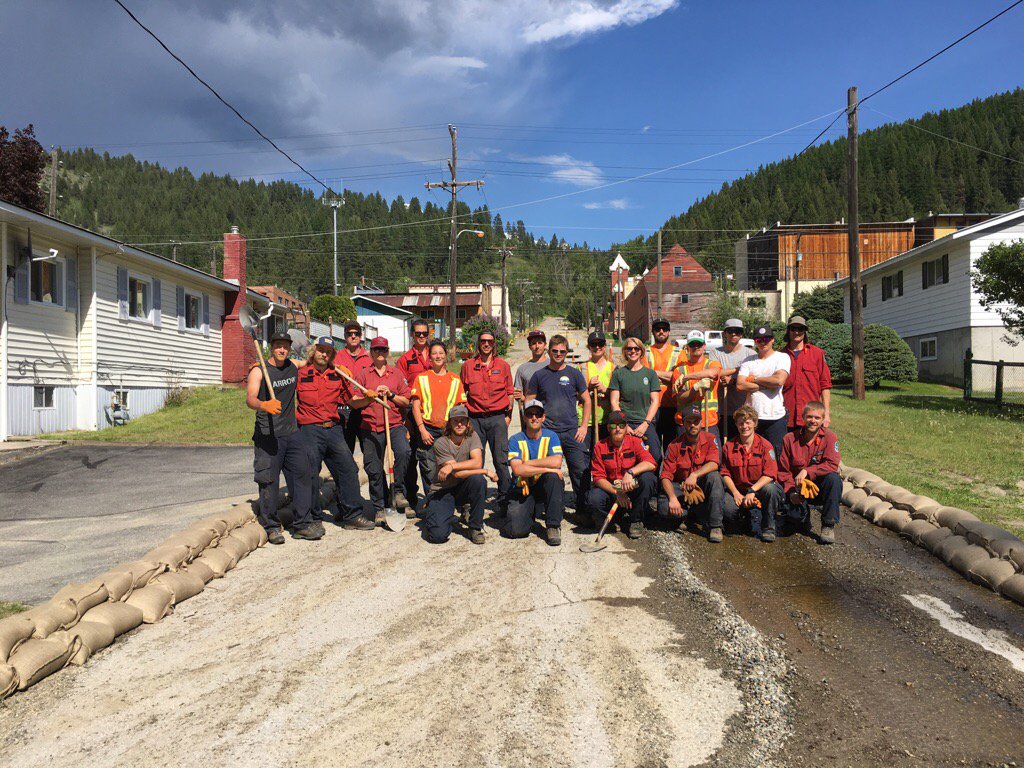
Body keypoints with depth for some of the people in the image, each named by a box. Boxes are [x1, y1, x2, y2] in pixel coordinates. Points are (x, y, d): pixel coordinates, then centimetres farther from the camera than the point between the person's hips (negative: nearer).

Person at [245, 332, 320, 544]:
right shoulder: (259, 371, -5)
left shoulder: (294, 367, 11)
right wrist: (264, 405, -42)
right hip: (267, 435, -5)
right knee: (269, 480, -2)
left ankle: (302, 523, 5)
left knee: (303, 474, -1)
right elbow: (250, 399, -20)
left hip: (291, 432, 5)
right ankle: (271, 527, 10)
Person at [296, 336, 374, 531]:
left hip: (334, 429, 4)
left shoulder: (338, 375, 11)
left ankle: (352, 516, 7)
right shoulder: (300, 374, 2)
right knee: (310, 475, 0)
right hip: (310, 430, -3)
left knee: (348, 469, 0)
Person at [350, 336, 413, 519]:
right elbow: (353, 402, 4)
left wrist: (391, 395, -8)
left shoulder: (396, 373, 13)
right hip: (370, 427, 1)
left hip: (394, 424, 0)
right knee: (374, 470, 3)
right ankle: (379, 508, 18)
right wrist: (372, 396, -10)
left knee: (404, 451, -28)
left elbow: (406, 401, 8)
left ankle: (398, 492, -10)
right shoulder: (363, 374, 10)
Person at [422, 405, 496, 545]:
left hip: (462, 489, 3)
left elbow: (477, 462, -21)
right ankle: (431, 517, 16)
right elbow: (458, 474, -22)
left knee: (478, 479, -31)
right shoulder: (440, 444, -14)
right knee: (438, 535, -24)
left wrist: (452, 466, -29)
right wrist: (486, 471, -20)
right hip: (441, 491, -3)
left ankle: (475, 528, -13)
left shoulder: (472, 437, -3)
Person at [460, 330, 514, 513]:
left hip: (497, 418, -1)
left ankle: (504, 501, 2)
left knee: (501, 460, -3)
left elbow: (509, 393, 10)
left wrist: (508, 416, 3)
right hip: (475, 419, 1)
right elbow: (462, 392, 13)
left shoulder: (502, 365, 7)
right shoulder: (468, 366, 8)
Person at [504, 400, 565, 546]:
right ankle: (529, 513, 17)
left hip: (546, 487, 1)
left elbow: (556, 462, -18)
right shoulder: (516, 440, -2)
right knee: (515, 530, -20)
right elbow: (517, 470, -17)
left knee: (553, 477, -33)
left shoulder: (550, 436, 1)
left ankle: (553, 525, -18)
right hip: (523, 490, -1)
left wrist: (527, 463, -16)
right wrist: (547, 469, -21)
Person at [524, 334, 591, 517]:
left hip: (572, 432, 0)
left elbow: (586, 401, 10)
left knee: (581, 471, -4)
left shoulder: (574, 374, 7)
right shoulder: (539, 375, 7)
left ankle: (583, 508, 9)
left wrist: (583, 426, 2)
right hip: (546, 433, 0)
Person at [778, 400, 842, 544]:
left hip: (821, 488, 0)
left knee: (833, 478, -33)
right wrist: (791, 491, -16)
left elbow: (832, 465, -22)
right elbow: (783, 471, -2)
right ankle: (804, 518, 16)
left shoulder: (829, 437, -8)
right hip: (799, 489, 1)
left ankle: (828, 526, -18)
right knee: (795, 512, -28)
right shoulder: (790, 439, -2)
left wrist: (806, 471, -30)